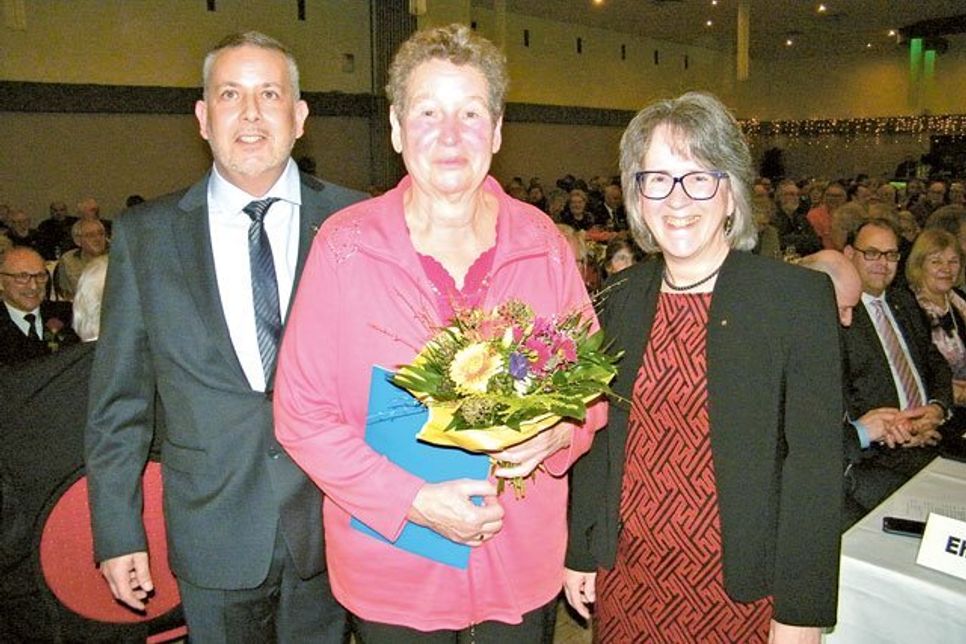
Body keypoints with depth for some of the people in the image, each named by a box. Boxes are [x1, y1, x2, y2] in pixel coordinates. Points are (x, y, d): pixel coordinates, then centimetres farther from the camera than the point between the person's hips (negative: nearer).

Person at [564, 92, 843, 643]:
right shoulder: (626, 296, 1)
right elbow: (599, 436, 6)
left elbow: (814, 460, -11)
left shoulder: (800, 296, -11)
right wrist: (581, 552, 8)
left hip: (741, 588, -3)